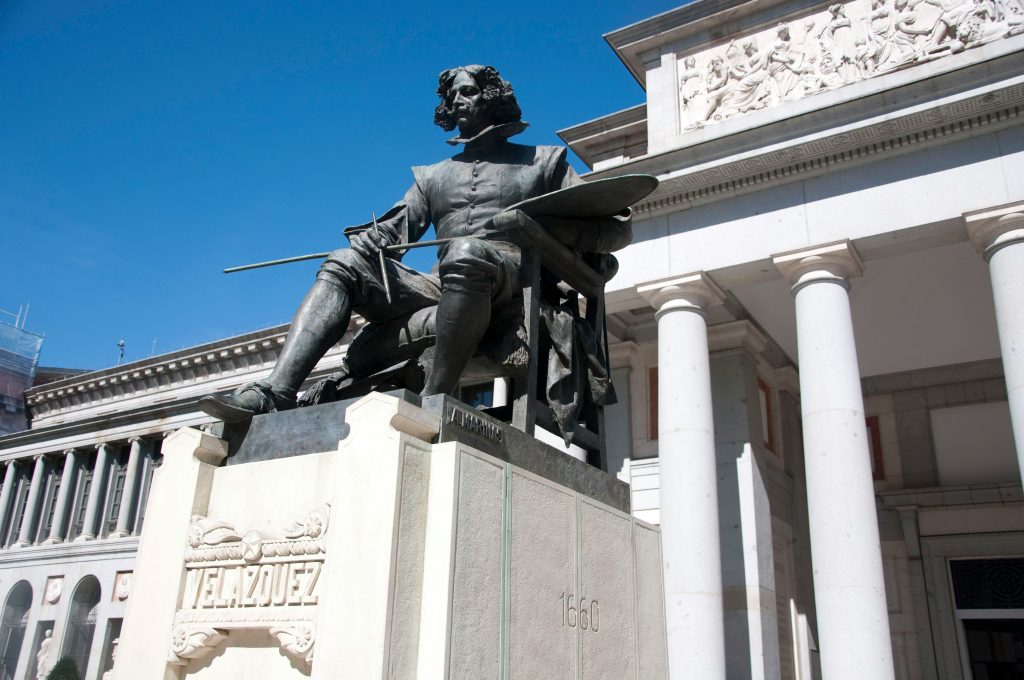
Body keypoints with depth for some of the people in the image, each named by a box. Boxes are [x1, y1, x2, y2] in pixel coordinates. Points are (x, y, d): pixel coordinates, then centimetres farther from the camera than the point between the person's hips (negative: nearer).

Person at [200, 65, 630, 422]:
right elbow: (391, 230, 18)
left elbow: (618, 227, 10)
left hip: (511, 274, -4)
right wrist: (357, 244, -6)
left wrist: (560, 231, -11)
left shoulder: (543, 161, 20)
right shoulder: (433, 176, 32)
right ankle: (275, 394, -29)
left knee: (466, 253, -35)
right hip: (441, 287, 4)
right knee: (344, 265, -12)